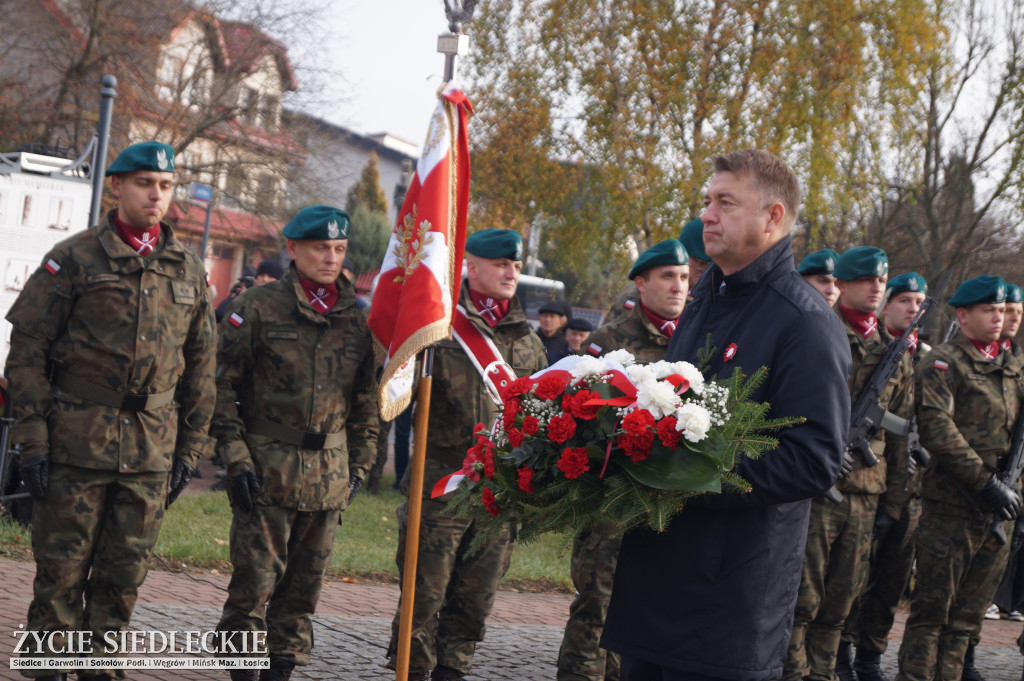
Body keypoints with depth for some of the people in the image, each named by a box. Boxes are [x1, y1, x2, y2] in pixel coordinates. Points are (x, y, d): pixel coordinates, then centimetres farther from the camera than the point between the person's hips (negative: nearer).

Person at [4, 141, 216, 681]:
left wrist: (190, 449, 11)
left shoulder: (188, 270, 11)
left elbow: (200, 366, 15)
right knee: (61, 569, 1)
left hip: (150, 451, 3)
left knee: (124, 575, 7)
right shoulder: (74, 258, -2)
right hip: (76, 444, -3)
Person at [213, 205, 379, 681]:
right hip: (267, 472, -4)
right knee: (255, 579, -3)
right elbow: (224, 387, -3)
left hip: (328, 477, 4)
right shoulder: (257, 309, -3)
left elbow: (366, 401, 17)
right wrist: (236, 459, -9)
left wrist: (359, 465, 12)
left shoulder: (356, 321, 10)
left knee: (305, 584, 7)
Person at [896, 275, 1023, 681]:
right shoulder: (943, 363, -5)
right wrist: (985, 482, -19)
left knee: (970, 612, 9)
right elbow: (937, 429, -16)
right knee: (934, 606, -4)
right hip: (953, 505, -7)